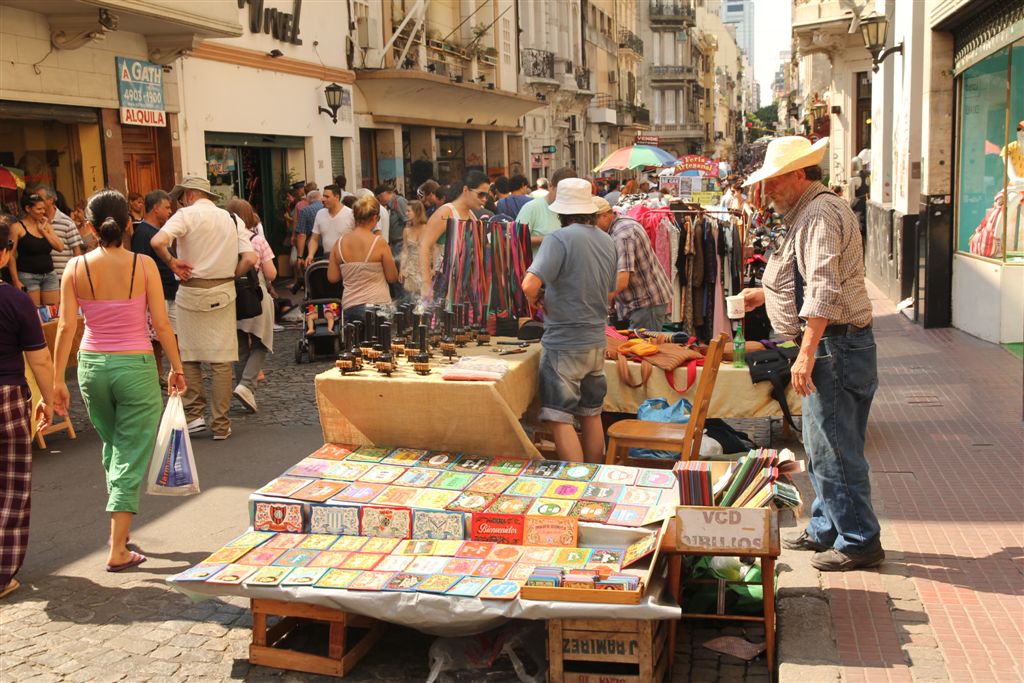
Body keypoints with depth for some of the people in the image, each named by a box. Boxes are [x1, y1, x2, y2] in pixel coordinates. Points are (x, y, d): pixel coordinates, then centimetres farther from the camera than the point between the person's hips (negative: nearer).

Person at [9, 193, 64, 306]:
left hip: (49, 275, 5)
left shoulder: (46, 225, 12)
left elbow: (60, 247, 2)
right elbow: (11, 255, -6)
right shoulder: (18, 227, -3)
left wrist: (43, 230, -3)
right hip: (28, 276, -5)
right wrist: (16, 280, -12)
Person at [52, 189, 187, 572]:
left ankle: (120, 526, 35)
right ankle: (117, 550, 2)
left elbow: (66, 327, -5)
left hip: (92, 366, 3)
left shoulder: (76, 268, -3)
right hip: (135, 367, -3)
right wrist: (176, 367, 3)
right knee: (132, 456, 3)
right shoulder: (143, 265, -9)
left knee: (112, 447, 24)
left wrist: (57, 381, 0)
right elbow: (161, 324, -8)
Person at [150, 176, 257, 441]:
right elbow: (250, 259, -4)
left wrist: (172, 262, -5)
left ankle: (194, 414, 8)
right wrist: (229, 277, 10)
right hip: (223, 294, 3)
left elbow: (157, 242, -21)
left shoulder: (186, 215, -4)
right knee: (221, 359, 4)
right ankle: (221, 425, 8)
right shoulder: (232, 219, 7)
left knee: (189, 355, 13)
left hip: (192, 292, -3)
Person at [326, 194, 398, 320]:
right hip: (377, 305, -3)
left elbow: (332, 277, 7)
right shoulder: (379, 242, -9)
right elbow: (393, 278, -3)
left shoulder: (339, 243, 2)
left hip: (349, 307, 3)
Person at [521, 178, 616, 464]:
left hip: (564, 344, -7)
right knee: (591, 415, 17)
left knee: (560, 419, -2)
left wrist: (536, 301, -6)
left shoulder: (560, 239, -15)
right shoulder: (607, 242, 8)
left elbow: (530, 285, -26)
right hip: (596, 341, 8)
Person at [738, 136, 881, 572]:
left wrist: (807, 352, -27)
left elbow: (824, 292, -25)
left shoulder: (819, 214, -15)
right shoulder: (811, 212, 19)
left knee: (833, 449, -5)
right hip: (836, 344, 11)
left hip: (834, 345, -11)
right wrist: (766, 294, 27)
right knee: (821, 445, 17)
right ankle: (826, 530, 28)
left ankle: (859, 542, 4)